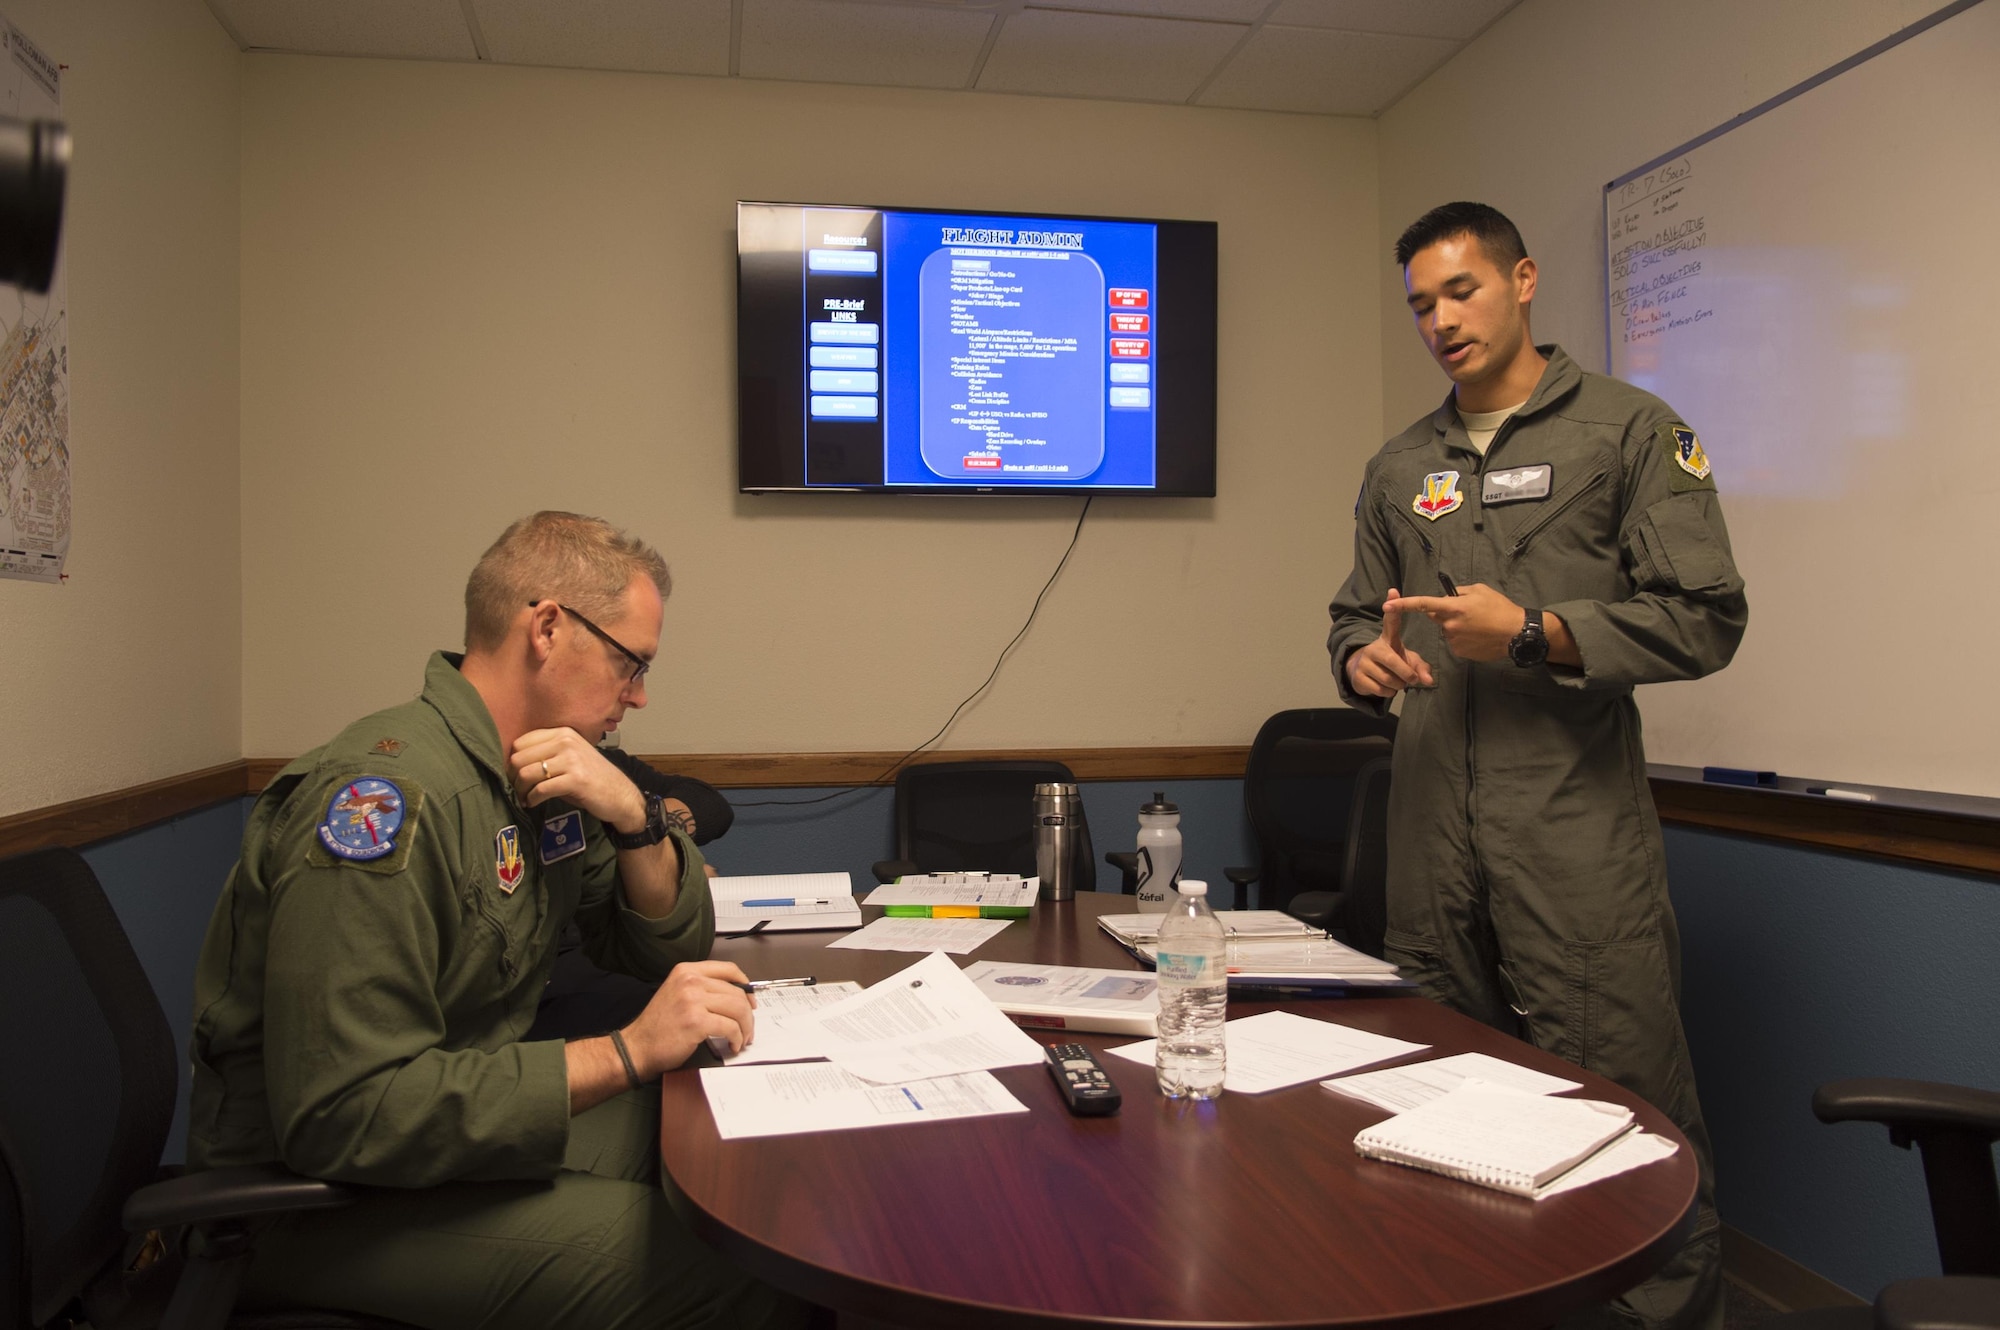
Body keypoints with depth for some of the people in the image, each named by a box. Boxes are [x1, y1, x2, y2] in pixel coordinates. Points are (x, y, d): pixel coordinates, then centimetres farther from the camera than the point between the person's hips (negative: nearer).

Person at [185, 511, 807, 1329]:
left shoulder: (542, 779, 3)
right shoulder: (389, 795, -25)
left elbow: (671, 946, 9)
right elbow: (340, 1115, -29)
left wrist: (635, 817, -11)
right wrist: (628, 1053, -29)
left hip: (467, 1116, 9)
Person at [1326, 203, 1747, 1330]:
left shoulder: (1629, 430, 2)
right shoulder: (1400, 469, 17)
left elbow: (1705, 619, -4)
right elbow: (1357, 615, 22)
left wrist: (1534, 636, -14)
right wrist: (1363, 661, -2)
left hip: (1576, 827, -5)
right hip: (1435, 827, 5)